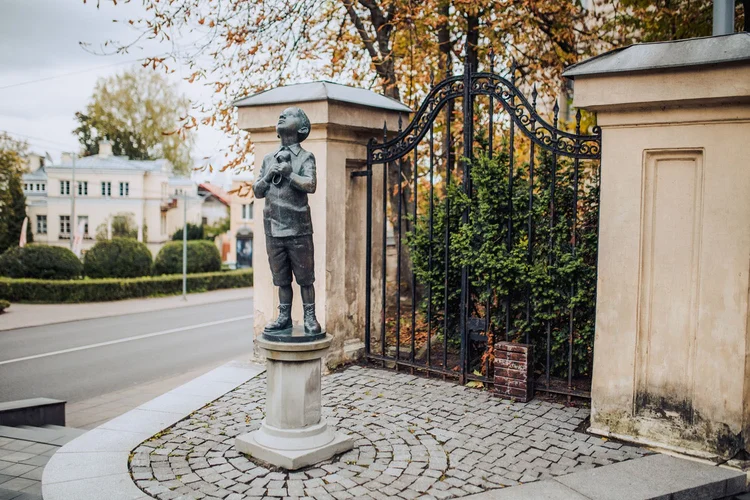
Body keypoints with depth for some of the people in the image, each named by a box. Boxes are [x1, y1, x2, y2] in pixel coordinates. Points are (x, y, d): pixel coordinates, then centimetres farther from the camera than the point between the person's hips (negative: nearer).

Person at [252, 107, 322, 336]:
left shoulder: (305, 157, 0)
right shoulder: (268, 159, 15)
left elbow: (310, 186, -16)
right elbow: (257, 192, 13)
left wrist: (288, 173, -11)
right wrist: (269, 175, -3)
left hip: (298, 230, -4)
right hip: (273, 230, 5)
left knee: (305, 278, 2)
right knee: (282, 279, 11)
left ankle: (310, 319, 10)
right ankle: (284, 318, 19)